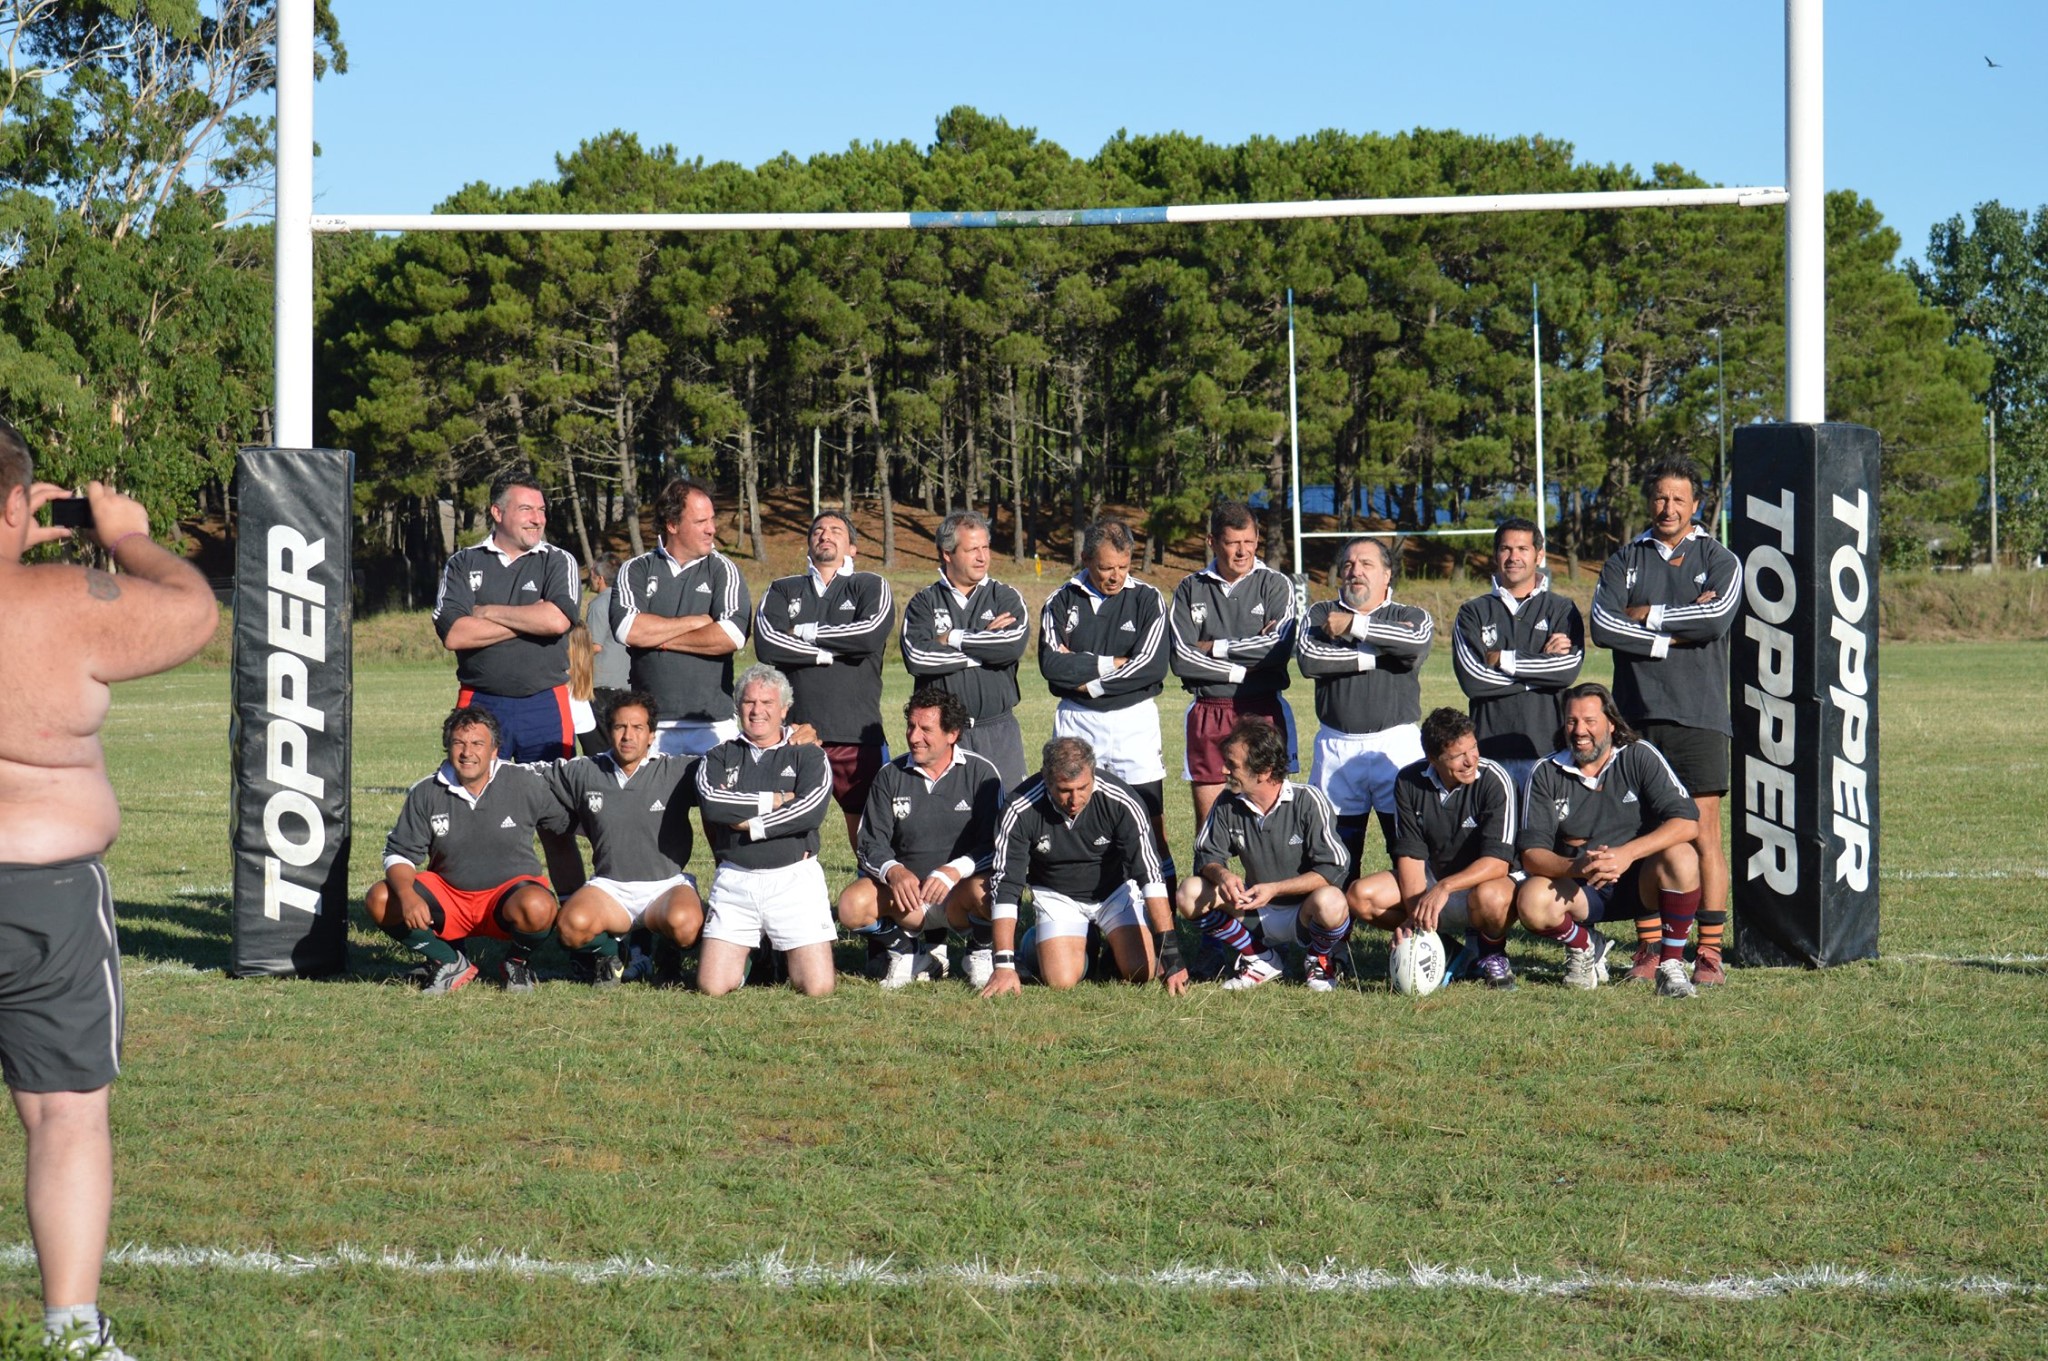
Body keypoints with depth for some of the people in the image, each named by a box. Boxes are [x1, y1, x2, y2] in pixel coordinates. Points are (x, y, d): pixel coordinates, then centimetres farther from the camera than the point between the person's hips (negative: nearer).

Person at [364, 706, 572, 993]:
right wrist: (407, 895, -24)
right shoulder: (425, 794, -3)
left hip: (510, 888, -2)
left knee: (536, 908, -38)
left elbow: (565, 828, 7)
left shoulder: (524, 784, -6)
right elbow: (400, 853, -3)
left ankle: (517, 962, 0)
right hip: (447, 893, 2)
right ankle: (450, 963, 1)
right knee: (379, 901, -21)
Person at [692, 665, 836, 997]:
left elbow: (811, 811, -13)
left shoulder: (808, 756, 5)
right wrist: (774, 800, -10)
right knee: (712, 986, -6)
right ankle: (747, 951, 26)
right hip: (734, 879, 2)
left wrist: (750, 825, -11)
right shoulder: (719, 758, 10)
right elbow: (711, 802, -11)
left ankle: (785, 954, 26)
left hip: (794, 878, -2)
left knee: (817, 987, -8)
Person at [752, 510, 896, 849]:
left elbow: (872, 633, -11)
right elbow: (767, 643, -3)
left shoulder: (870, 588, 11)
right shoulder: (782, 591, 17)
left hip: (858, 735, -1)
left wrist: (807, 633, -2)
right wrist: (831, 653, -5)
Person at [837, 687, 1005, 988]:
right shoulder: (890, 776, 5)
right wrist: (893, 870, -22)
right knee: (853, 905, -27)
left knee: (987, 894, -37)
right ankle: (907, 950, 2)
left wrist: (954, 870, -26)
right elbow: (872, 842, 2)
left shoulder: (981, 772, -2)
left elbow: (995, 844, -8)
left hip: (961, 887, -2)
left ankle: (980, 952, -2)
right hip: (902, 885, 2)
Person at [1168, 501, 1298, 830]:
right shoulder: (1190, 590, 8)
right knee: (1208, 821, 4)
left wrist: (1216, 648, -6)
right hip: (1207, 714, 2)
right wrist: (1244, 670, -9)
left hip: (1262, 712, -2)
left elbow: (1280, 648, -12)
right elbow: (1182, 658, -4)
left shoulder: (1275, 585, 4)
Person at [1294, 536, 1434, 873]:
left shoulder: (1412, 617, 9)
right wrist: (1375, 656, -9)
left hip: (1397, 746, -2)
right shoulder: (1322, 614, 12)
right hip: (1336, 749, 2)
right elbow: (1308, 658, -8)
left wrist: (1354, 625, -10)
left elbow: (1417, 642, -16)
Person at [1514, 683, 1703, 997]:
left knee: (1681, 858, -32)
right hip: (1580, 891, 1)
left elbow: (1687, 823, -17)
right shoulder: (1547, 775, -2)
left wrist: (1628, 853, -32)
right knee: (1531, 901, -30)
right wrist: (1575, 867, -32)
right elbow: (1532, 853, -10)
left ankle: (1671, 965, -15)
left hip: (1639, 882, -1)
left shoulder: (1640, 757, -6)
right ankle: (1586, 948, 5)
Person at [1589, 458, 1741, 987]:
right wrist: (1673, 635, -10)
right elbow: (1603, 625, -3)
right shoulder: (1624, 561, 13)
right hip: (1637, 715, 2)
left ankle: (1709, 952, -2)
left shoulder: (1720, 561, 7)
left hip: (1698, 717, -2)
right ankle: (1649, 950, 8)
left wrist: (1647, 615, -6)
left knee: (1704, 834, -5)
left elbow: (1717, 617, -13)